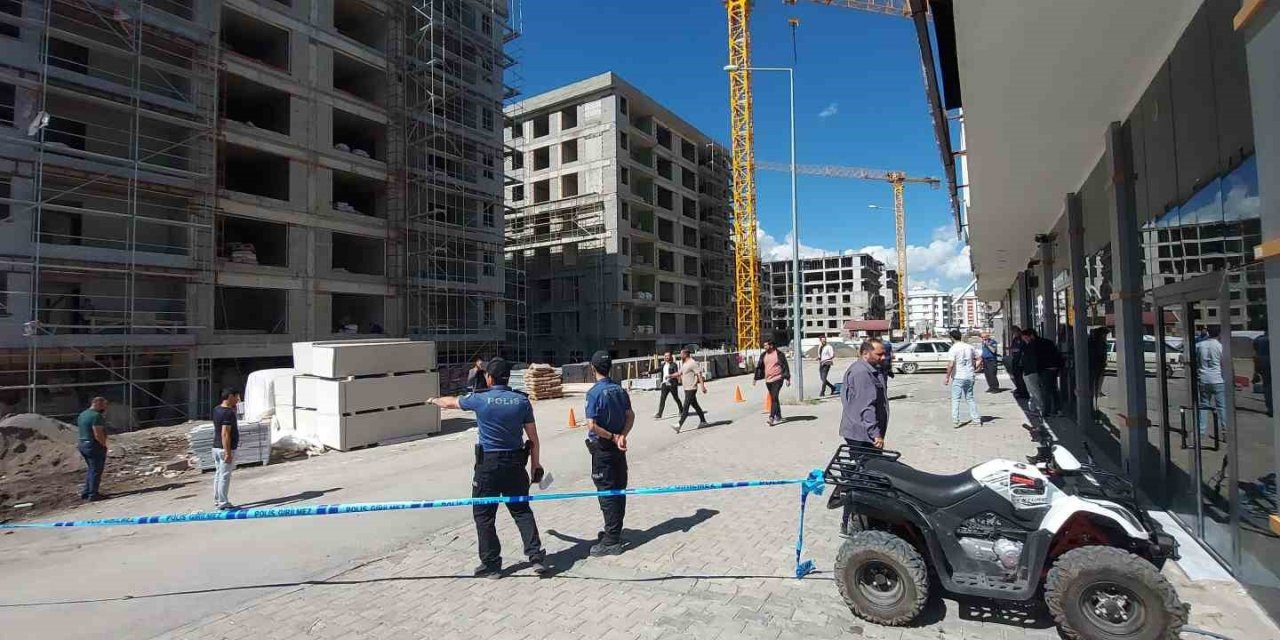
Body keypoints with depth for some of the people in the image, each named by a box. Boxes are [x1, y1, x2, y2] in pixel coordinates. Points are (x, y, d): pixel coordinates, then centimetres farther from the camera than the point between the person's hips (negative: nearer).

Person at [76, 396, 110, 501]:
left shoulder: (82, 415, 12)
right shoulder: (96, 416, -19)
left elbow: (84, 432, 15)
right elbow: (98, 435, -23)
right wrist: (104, 445, -10)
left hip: (83, 444, 10)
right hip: (94, 446, -10)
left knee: (91, 469, 20)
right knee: (96, 471, 0)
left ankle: (86, 492, 25)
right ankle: (93, 494, 4)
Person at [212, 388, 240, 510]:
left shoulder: (216, 409, 8)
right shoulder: (228, 413, -20)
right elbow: (225, 434, -24)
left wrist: (233, 405, 15)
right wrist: (228, 453, -24)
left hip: (216, 447, 10)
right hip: (226, 449, -10)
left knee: (218, 475, 16)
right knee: (225, 477, -3)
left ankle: (217, 501, 24)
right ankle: (223, 503, 2)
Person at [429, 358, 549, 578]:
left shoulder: (480, 399, -8)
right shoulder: (522, 401, -3)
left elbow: (451, 402, 13)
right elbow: (533, 437, 0)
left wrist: (434, 400, 34)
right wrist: (535, 463, 12)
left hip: (488, 465, -3)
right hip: (515, 464, 3)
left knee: (484, 515, 11)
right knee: (522, 510, 13)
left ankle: (491, 564, 18)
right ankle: (537, 557, 9)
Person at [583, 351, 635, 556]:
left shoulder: (595, 392, -18)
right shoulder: (620, 389, 4)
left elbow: (592, 426, -23)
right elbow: (630, 416, 5)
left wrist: (613, 437, -13)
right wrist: (622, 436, -7)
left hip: (602, 448, -7)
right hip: (618, 447, 7)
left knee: (607, 493, 0)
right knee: (619, 490, 15)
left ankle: (611, 541, 7)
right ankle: (614, 531, 30)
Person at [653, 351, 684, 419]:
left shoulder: (674, 365, -8)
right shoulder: (663, 365, 12)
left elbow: (677, 374, -16)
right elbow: (662, 374, 21)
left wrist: (669, 376, -26)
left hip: (672, 384, -5)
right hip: (665, 384, 5)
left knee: (676, 398, 9)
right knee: (662, 399, -4)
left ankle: (681, 411, 29)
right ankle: (659, 414, -7)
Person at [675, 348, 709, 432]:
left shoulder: (692, 363, -16)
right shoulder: (683, 363, 13)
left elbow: (699, 374, -18)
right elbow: (680, 373, 26)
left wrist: (702, 387, -21)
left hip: (691, 389, -9)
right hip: (686, 388, 9)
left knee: (685, 408, -10)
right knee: (695, 405, 16)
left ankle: (679, 425, -13)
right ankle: (703, 421, 26)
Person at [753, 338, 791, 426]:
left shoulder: (779, 354, -5)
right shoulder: (763, 355, 9)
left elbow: (785, 366, -3)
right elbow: (759, 367, 13)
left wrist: (787, 378, -6)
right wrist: (755, 378, 12)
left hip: (777, 379, -6)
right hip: (768, 380, 6)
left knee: (774, 398, -14)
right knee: (773, 398, 13)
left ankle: (771, 417, -18)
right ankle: (778, 416, 26)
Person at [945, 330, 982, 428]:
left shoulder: (953, 349, -13)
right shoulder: (970, 347, 5)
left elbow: (951, 365, -21)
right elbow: (979, 359, 10)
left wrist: (947, 377, -13)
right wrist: (973, 369, 15)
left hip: (958, 377, -6)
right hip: (970, 377, 6)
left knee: (955, 399, 1)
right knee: (970, 398, 17)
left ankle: (955, 421, -1)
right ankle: (976, 418, 21)